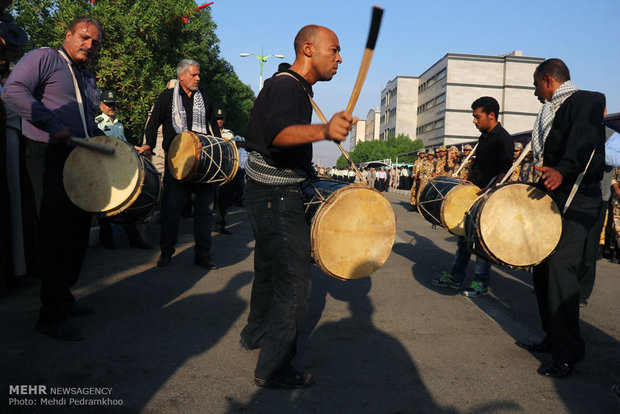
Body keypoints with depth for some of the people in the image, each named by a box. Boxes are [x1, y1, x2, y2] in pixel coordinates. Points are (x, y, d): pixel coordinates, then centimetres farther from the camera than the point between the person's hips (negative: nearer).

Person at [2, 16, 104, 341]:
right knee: (58, 237, -8)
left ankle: (63, 298, 25)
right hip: (51, 162, -8)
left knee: (78, 234, 11)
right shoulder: (44, 58, -1)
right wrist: (54, 126, -21)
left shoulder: (88, 79, 24)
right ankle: (51, 315, 2)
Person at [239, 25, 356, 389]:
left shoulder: (297, 87, 13)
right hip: (276, 197, -11)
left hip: (274, 196, 11)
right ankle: (273, 369, 5)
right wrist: (323, 131, -59)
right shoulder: (286, 87, -20)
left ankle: (256, 334, 42)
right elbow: (277, 133, -41)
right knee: (295, 282, -7)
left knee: (270, 268, 23)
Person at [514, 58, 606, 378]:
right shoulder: (549, 112, 21)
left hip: (578, 200, -9)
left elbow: (584, 144, -25)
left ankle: (568, 354, -9)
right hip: (550, 197, 9)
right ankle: (552, 337, 23)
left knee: (560, 266, -17)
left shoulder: (587, 101, -6)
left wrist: (562, 171, -42)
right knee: (542, 265, 10)